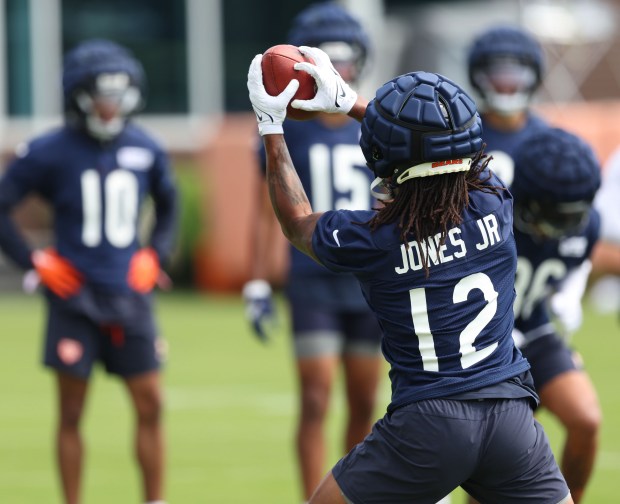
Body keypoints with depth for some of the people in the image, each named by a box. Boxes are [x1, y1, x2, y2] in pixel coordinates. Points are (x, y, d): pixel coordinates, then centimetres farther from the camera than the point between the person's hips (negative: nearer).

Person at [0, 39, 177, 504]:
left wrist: (155, 254, 9)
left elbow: (168, 205, 22)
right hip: (74, 297, -3)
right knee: (71, 413, 2)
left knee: (150, 405, 2)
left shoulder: (146, 150, 3)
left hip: (129, 294, 3)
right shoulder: (50, 152, -7)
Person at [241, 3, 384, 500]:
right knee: (316, 401, -10)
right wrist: (258, 285, -1)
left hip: (368, 282, 3)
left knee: (364, 404, 8)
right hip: (313, 283, -3)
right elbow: (267, 212, 2)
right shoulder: (286, 128, -2)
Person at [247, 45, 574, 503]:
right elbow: (439, 146, 19)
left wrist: (271, 126, 23)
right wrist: (348, 101, 26)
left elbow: (297, 221, 15)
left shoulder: (370, 240, -9)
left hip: (426, 421, -2)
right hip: (509, 416, 2)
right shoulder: (494, 203, -3)